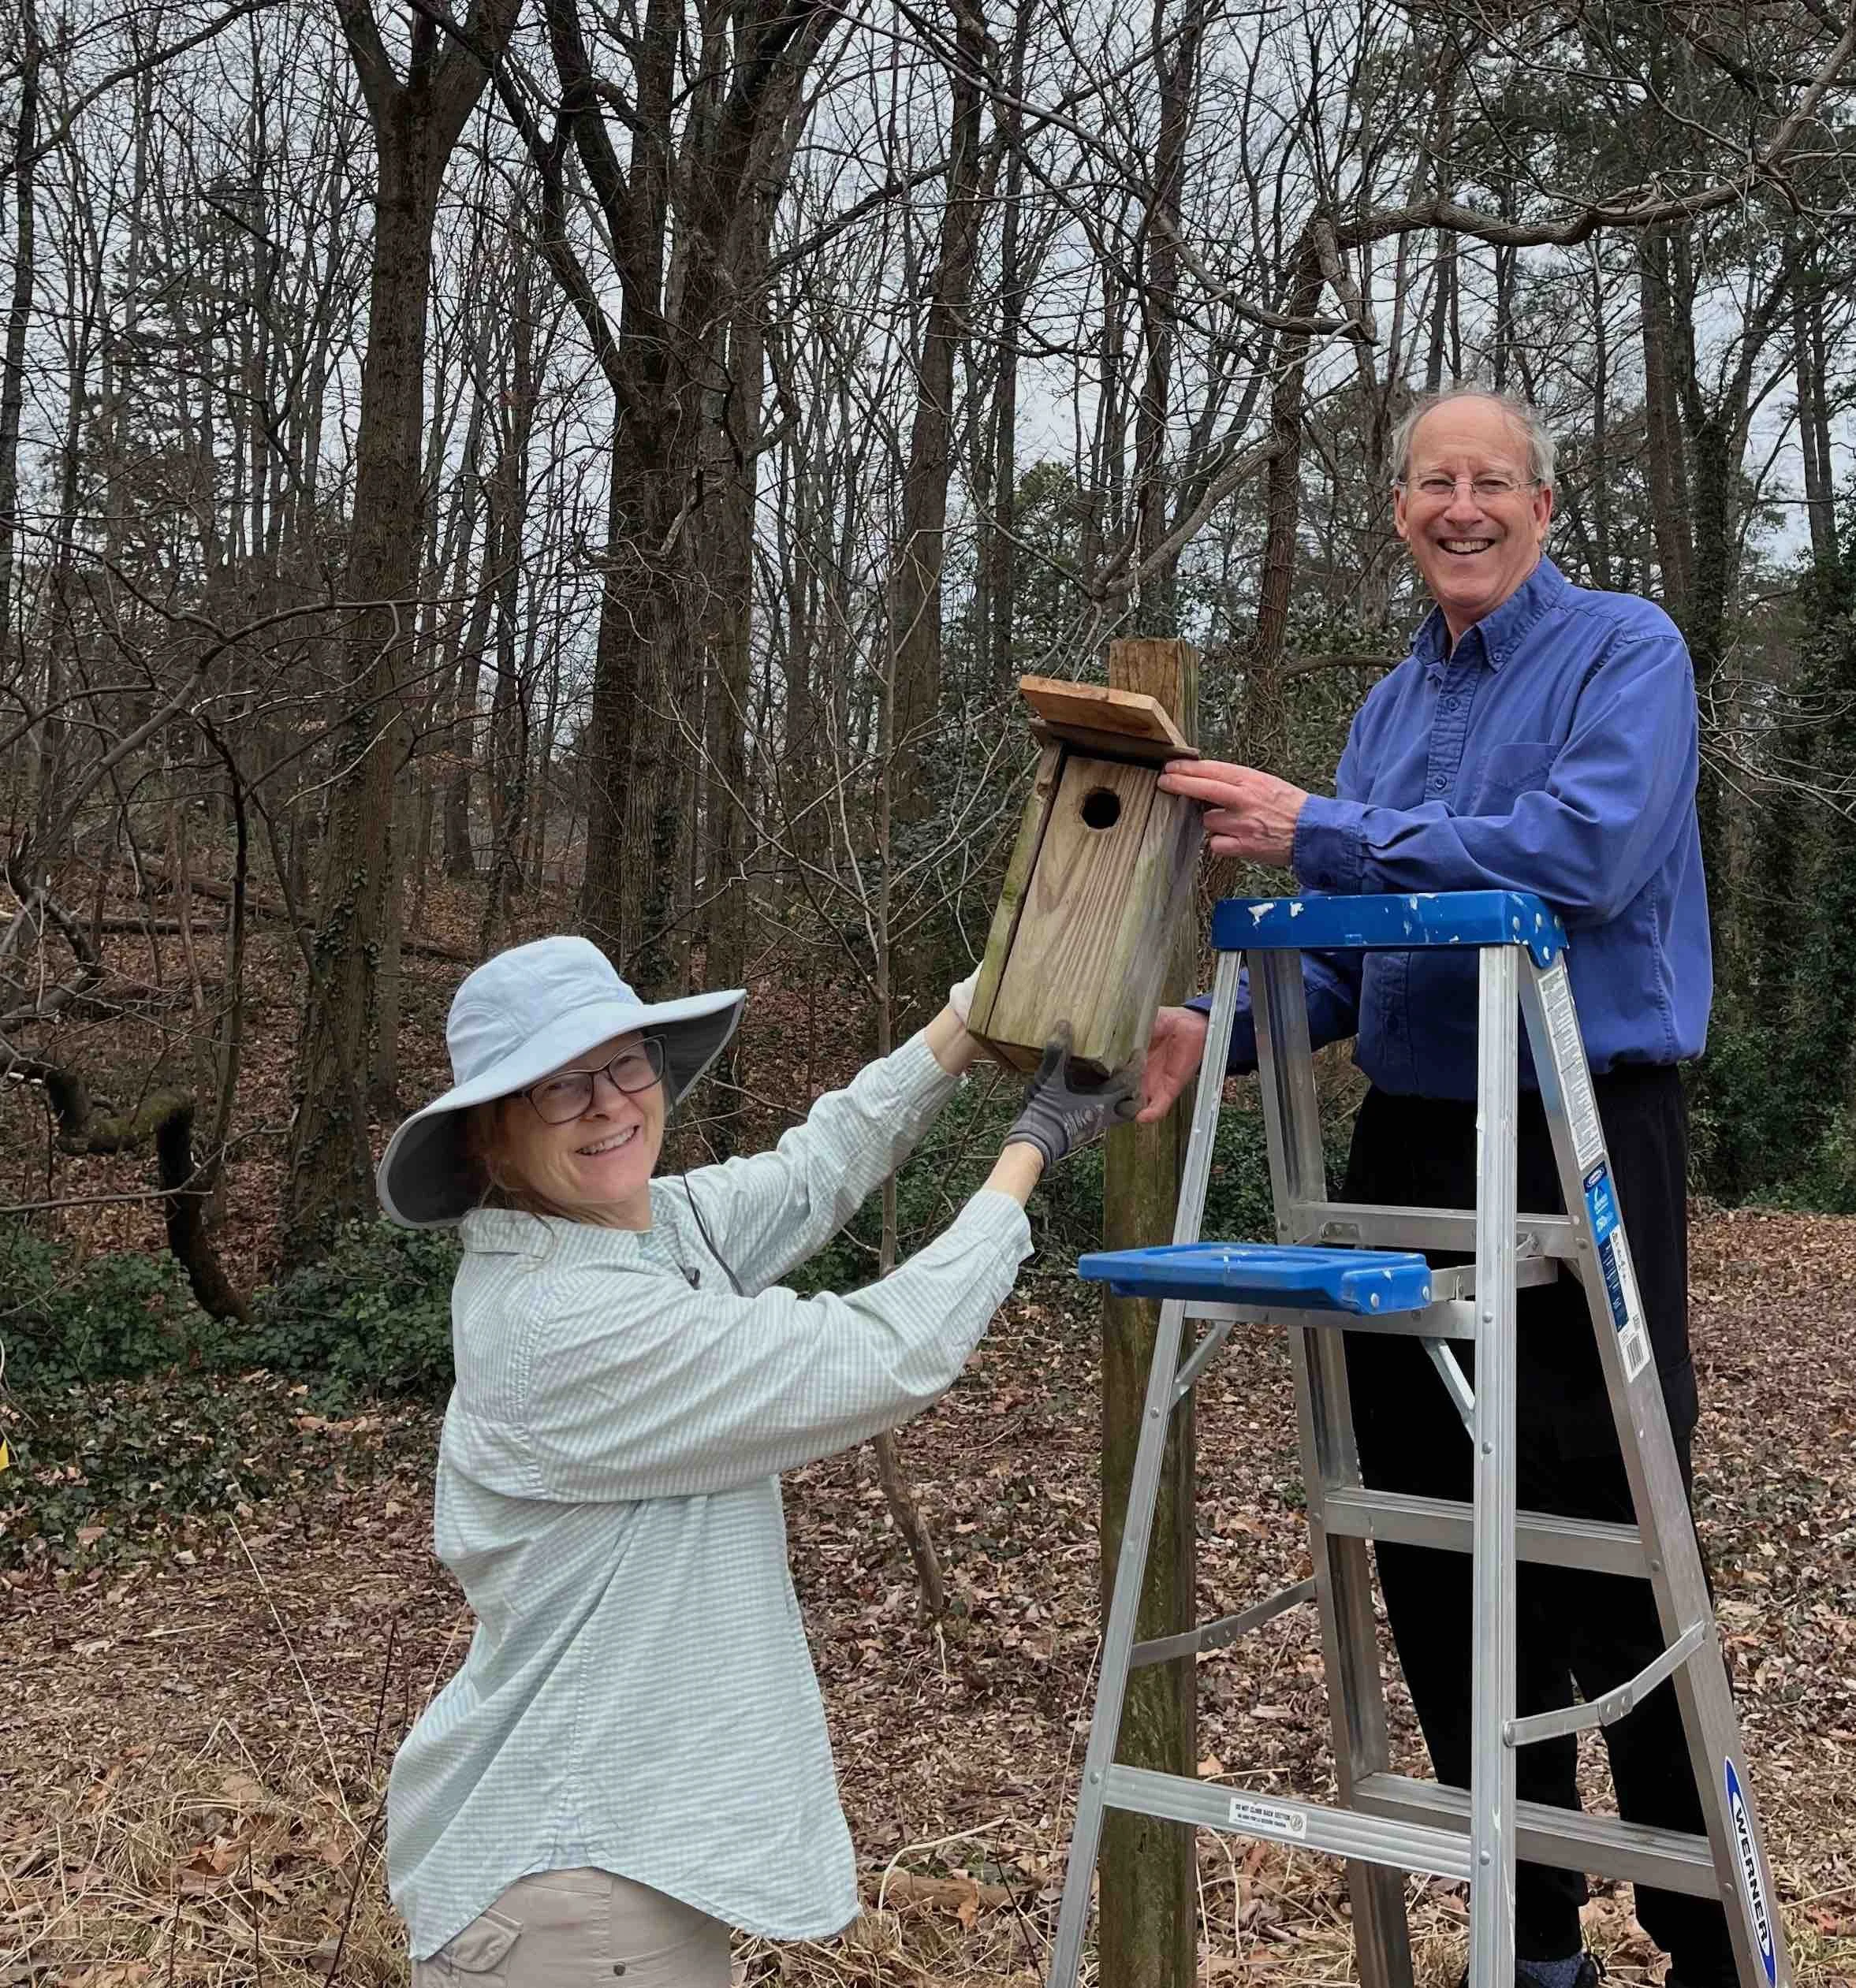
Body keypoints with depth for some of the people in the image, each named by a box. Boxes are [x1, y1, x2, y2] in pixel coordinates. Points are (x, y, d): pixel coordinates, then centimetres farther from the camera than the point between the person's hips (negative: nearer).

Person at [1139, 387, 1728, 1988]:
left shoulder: (1626, 653, -4)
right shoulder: (1393, 704, 16)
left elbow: (1585, 852, -22)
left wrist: (1321, 834, -21)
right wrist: (1218, 1029, -1)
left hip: (1587, 1148, -7)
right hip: (1412, 1150, 7)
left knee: (1612, 1554, -3)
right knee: (1433, 1549, 10)